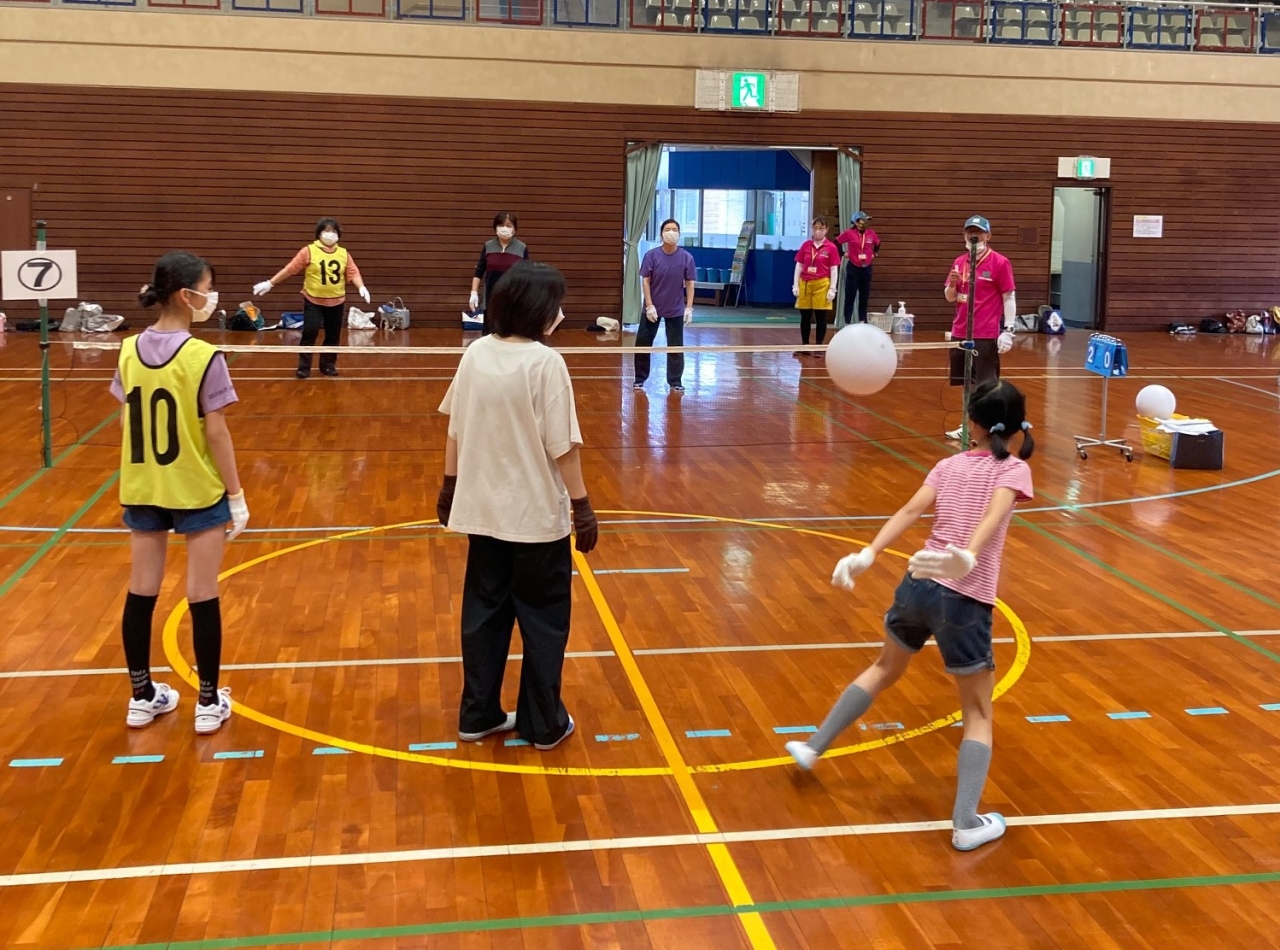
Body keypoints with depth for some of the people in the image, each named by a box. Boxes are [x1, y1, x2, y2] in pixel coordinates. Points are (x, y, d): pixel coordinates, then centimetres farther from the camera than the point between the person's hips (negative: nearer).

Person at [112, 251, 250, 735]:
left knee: (141, 593, 12)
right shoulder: (204, 358, -17)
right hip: (199, 493, -5)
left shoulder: (129, 351, -1)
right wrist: (237, 496, -6)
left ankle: (142, 697, 24)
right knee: (202, 597, 5)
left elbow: (129, 422, 6)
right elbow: (215, 433, -15)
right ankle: (208, 703, 14)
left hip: (141, 491, 5)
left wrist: (138, 479, 17)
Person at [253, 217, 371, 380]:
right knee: (309, 333, -7)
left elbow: (353, 273, -1)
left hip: (336, 301, 3)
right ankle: (304, 367, 3)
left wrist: (362, 287, -20)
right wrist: (270, 283, -5)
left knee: (333, 335, 9)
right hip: (313, 300, -3)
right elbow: (290, 269, -5)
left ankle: (328, 365, 23)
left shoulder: (344, 253, 3)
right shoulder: (309, 251, -6)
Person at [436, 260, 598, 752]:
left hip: (483, 509, 5)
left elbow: (455, 431, 8)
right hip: (537, 514, -5)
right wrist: (583, 506, -8)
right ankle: (544, 724, 17)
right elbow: (562, 447, -16)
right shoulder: (545, 362, -16)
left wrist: (449, 486, 19)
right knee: (543, 618, 8)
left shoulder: (475, 354, 1)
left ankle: (478, 715, 24)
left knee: (484, 612, 15)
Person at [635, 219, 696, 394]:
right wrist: (649, 305, -12)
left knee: (676, 346, 4)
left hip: (676, 310, 0)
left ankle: (675, 382, 15)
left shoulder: (686, 257, -7)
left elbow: (690, 283, -4)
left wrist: (689, 308, -9)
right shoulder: (652, 255, -9)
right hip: (653, 307, 0)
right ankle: (640, 379, 20)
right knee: (642, 343, 5)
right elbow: (645, 281, -7)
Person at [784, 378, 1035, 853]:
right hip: (964, 601, -5)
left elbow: (909, 511, -4)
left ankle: (814, 746, 37)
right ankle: (966, 823, 4)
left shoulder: (950, 465, 10)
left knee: (884, 669, 30)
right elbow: (992, 517, -22)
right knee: (978, 713, 10)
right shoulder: (1014, 469, -2)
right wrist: (968, 559, -39)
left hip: (918, 584, 5)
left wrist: (867, 556, -13)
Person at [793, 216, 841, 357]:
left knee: (821, 318, 2)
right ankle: (804, 346, 19)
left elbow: (834, 270, -3)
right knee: (805, 317, 9)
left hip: (822, 284, -3)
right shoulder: (806, 245, 5)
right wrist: (795, 285, 2)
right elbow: (799, 266, 8)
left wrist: (832, 289, -8)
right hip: (805, 284, 3)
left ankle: (819, 348, 9)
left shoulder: (831, 247, -4)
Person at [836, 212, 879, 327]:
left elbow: (877, 244, 21)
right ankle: (847, 321, 5)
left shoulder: (871, 233, 2)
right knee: (850, 295, 1)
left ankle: (862, 320, 20)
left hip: (866, 268, 4)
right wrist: (843, 253, -3)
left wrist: (875, 254, 11)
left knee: (864, 296, 10)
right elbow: (836, 243, -2)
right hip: (853, 268, -4)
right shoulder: (849, 233, -10)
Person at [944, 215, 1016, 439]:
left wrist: (1008, 329, -14)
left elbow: (1009, 297, -6)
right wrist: (952, 284, -7)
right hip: (960, 333, 6)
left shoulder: (1000, 262, -5)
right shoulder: (959, 262, 11)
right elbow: (950, 297, 15)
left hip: (986, 335, -6)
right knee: (967, 383, 13)